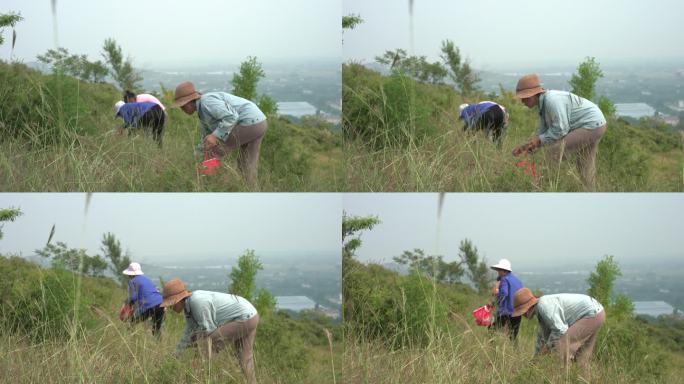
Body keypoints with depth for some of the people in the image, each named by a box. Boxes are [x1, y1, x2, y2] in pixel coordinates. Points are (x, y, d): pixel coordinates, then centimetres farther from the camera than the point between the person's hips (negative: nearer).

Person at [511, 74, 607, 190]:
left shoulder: (552, 100, -24)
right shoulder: (543, 105, 8)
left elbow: (560, 129, -27)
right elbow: (544, 133, 12)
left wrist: (539, 140, -19)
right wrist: (526, 147, 0)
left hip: (592, 125, -11)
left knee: (556, 150, -18)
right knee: (585, 170, 16)